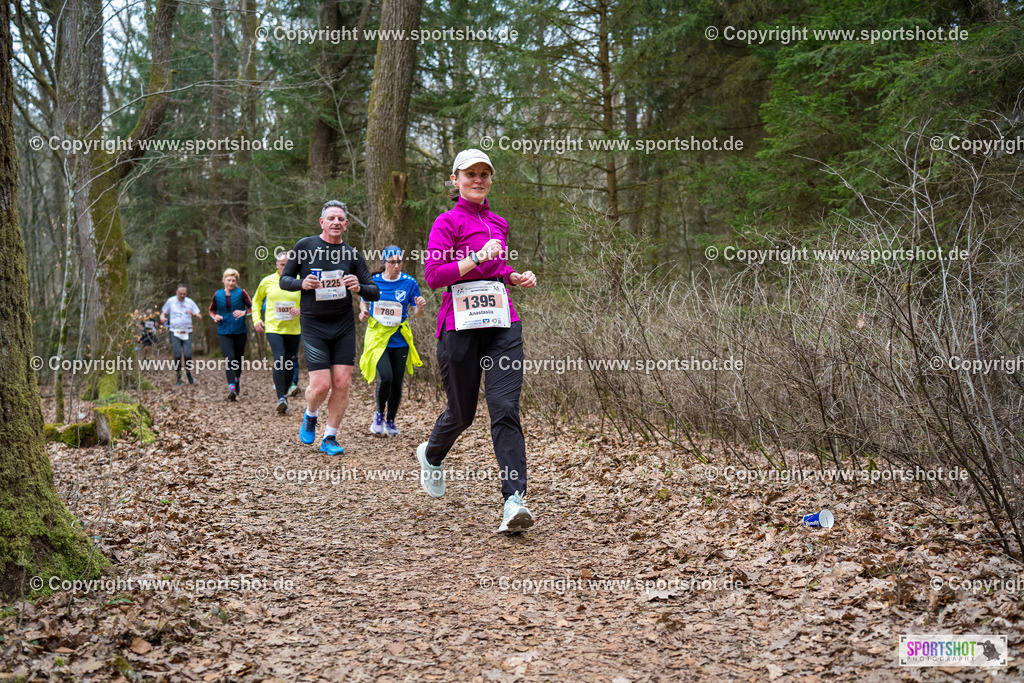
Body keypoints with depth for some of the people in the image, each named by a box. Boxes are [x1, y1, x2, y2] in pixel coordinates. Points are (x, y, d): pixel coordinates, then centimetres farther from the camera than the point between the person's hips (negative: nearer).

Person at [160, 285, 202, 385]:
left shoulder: (190, 302, 6)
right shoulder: (170, 301, 5)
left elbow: (200, 316, 8)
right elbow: (163, 312, 15)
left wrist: (194, 314, -14)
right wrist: (162, 318, -9)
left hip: (187, 332, 0)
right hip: (174, 332, 0)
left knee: (187, 355, -12)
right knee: (177, 355, -8)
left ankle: (189, 375, 11)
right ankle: (178, 378, 4)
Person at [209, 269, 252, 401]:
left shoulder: (241, 293, 2)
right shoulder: (217, 294, 8)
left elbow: (252, 308, 1)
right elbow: (212, 310, 20)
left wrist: (244, 312, -19)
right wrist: (215, 316, -2)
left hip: (240, 332, 0)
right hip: (224, 332, 0)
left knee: (238, 360, 8)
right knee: (229, 358, -19)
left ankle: (236, 390, 28)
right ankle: (231, 389, -30)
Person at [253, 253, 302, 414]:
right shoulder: (267, 281, 3)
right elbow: (256, 301, 18)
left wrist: (301, 311, -12)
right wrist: (256, 319, 5)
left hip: (293, 329, 2)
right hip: (273, 328, -2)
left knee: (290, 364, 9)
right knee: (279, 361, -19)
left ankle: (285, 393, 29)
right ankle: (281, 399, -23)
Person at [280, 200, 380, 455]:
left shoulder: (352, 254, 5)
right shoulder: (305, 246, 2)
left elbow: (375, 293, 6)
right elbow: (284, 280, 9)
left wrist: (359, 287, -16)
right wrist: (302, 283, -13)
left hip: (344, 325, 2)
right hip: (313, 325, -2)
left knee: (341, 384, -3)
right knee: (321, 385, -10)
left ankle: (330, 438, 13)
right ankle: (310, 416, 23)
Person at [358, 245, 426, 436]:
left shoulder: (409, 282, 0)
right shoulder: (373, 281, 2)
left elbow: (417, 313, 4)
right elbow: (363, 301, 19)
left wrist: (420, 307, -19)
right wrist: (364, 311, -3)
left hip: (399, 339, 1)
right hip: (377, 336, -1)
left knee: (397, 382, 3)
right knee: (385, 377, -17)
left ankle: (390, 421, 23)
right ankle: (379, 413, 10)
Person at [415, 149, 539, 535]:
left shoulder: (497, 223, 19)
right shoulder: (448, 222, -1)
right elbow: (433, 275, -11)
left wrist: (516, 277, 15)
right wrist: (477, 258, -19)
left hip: (503, 325, 4)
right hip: (461, 326, -4)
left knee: (505, 408, -10)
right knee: (461, 413, 7)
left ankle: (514, 502, -16)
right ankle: (431, 456, 42)